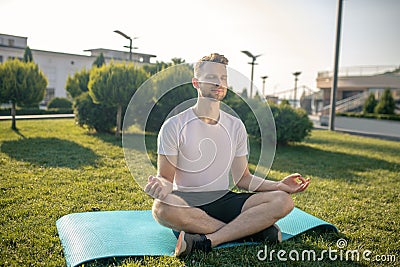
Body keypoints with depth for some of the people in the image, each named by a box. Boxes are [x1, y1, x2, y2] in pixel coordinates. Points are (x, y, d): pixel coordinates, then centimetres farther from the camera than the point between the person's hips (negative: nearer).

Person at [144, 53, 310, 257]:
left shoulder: (235, 126, 9)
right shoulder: (174, 126, -3)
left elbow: (242, 179, 10)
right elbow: (166, 179, -5)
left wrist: (278, 185, -5)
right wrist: (161, 186, -30)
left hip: (223, 201, 3)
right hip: (186, 204, -2)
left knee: (283, 201, -18)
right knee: (162, 209, -38)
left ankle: (206, 241, -26)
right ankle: (254, 229, -24)